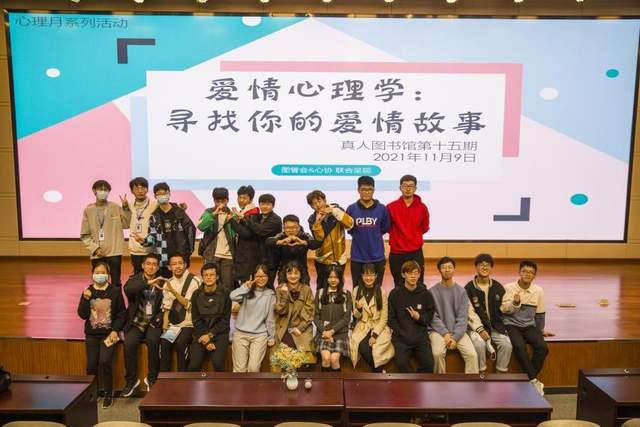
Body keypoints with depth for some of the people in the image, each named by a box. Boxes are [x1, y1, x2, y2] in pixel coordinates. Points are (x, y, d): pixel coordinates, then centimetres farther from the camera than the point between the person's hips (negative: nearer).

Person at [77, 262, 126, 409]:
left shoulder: (115, 291, -4)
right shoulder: (88, 292, 3)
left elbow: (121, 314, -2)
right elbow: (82, 315, -1)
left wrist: (115, 330, -11)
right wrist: (85, 299, -15)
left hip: (108, 333, -3)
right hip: (92, 334, 3)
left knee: (105, 361, -18)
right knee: (91, 364, -1)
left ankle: (108, 393, 2)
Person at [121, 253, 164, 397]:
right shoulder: (135, 279, 4)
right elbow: (127, 289, -20)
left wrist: (160, 316, -11)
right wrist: (147, 283, -30)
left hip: (153, 322, 0)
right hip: (136, 322, 0)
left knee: (152, 341, -29)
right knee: (129, 344, -26)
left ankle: (152, 378, -11)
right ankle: (131, 379, -4)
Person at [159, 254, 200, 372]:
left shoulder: (194, 281, -6)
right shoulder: (168, 283, 12)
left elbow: (189, 305, -12)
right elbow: (166, 307, 10)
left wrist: (174, 291, -21)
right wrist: (165, 324, -5)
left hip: (188, 324, -4)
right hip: (173, 324, 4)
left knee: (180, 343, -28)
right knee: (164, 342, -23)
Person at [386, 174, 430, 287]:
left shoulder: (422, 207, -1)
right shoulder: (391, 207, -5)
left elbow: (425, 227, 13)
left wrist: (413, 235, 8)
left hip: (416, 253, 1)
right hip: (396, 253, -1)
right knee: (399, 286, 9)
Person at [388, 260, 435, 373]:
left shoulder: (425, 293, 4)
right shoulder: (395, 294, 1)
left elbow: (430, 316, 11)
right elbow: (391, 318, 2)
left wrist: (419, 317, -9)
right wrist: (400, 333, -9)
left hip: (420, 335, 1)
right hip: (401, 336, -1)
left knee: (428, 363, -18)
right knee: (402, 362, -24)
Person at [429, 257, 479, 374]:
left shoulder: (461, 291, 4)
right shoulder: (433, 291, -1)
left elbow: (463, 317, -1)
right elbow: (433, 316, -4)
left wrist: (455, 337, -13)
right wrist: (445, 333, -15)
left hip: (458, 331, 2)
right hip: (438, 330, -2)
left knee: (472, 354, -21)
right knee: (438, 353, -29)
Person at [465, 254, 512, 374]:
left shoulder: (498, 287, 8)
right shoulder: (469, 288, -4)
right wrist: (480, 329, -18)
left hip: (495, 326, 3)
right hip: (477, 326, -3)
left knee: (507, 344, -22)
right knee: (480, 344, -31)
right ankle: (481, 374, -9)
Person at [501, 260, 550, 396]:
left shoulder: (539, 291, 4)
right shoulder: (509, 288, -4)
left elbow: (540, 314, 16)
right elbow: (504, 309, -8)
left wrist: (541, 330, 23)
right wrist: (515, 303, -25)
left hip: (529, 326, 3)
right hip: (511, 325, -3)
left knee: (542, 347, -22)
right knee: (520, 346, -31)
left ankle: (529, 379, -4)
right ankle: (533, 380, -17)